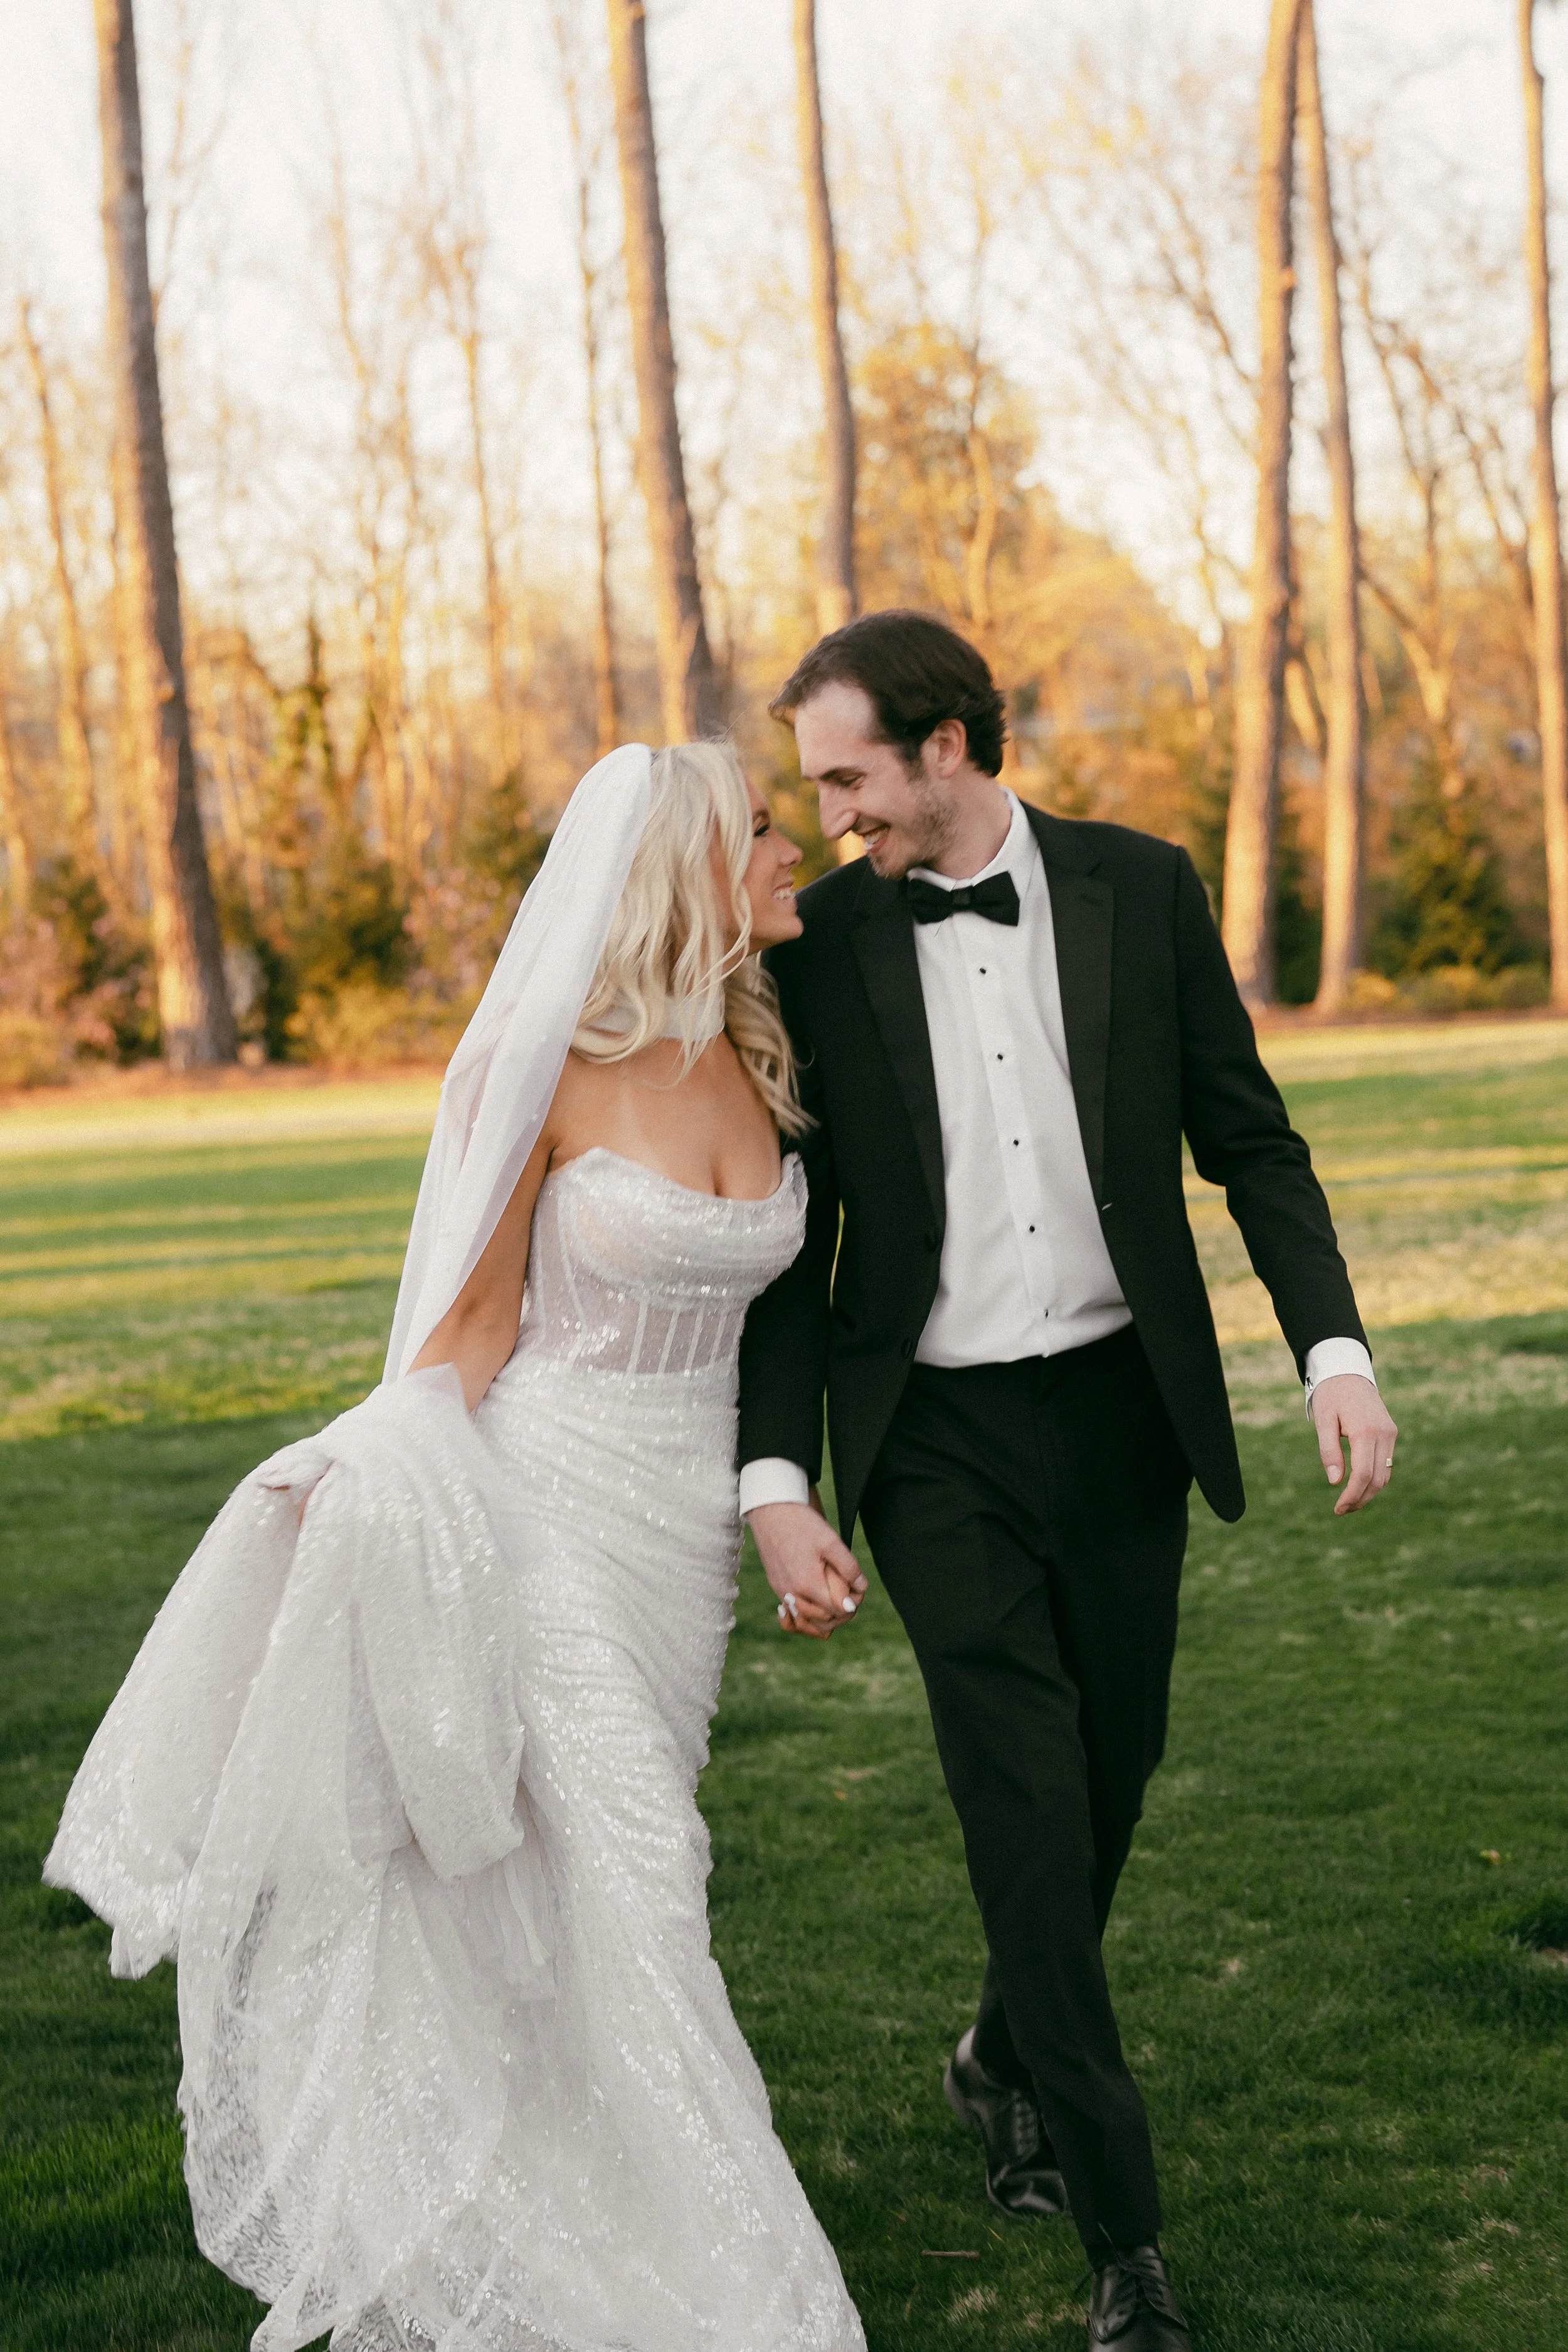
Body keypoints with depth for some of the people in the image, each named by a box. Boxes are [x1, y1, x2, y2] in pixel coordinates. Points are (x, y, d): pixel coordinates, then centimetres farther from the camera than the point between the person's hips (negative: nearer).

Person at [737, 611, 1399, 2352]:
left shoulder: (1140, 891, -1)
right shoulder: (820, 946, -3)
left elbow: (1248, 1141, 5)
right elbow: (793, 1237, 1)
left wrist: (1334, 1349, -7)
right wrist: (775, 1477, -7)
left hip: (1122, 1408, 2)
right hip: (935, 1441, -2)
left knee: (1111, 1776, 13)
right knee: (1029, 1811, -6)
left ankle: (1009, 2062, 42)